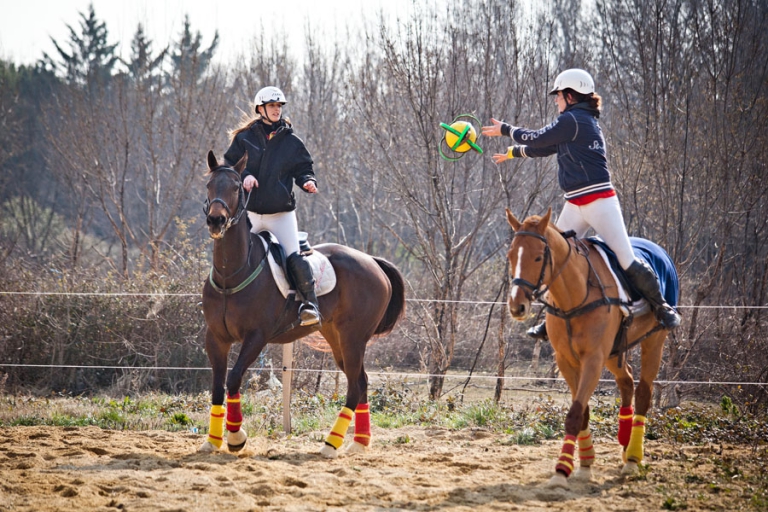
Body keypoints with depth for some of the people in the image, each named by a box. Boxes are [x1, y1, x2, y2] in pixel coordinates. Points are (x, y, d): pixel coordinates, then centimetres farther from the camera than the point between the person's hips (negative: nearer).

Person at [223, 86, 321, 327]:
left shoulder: (292, 142, 5)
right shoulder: (244, 138, 4)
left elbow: (303, 168, 10)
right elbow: (229, 164, 6)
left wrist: (308, 181, -12)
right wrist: (243, 176, -14)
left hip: (281, 212, -1)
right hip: (250, 212, 1)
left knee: (295, 257, -17)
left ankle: (309, 304, -14)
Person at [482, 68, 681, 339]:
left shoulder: (571, 120, -11)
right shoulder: (582, 121, 19)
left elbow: (537, 140, -3)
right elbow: (545, 146, 30)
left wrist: (504, 129, 11)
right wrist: (512, 153, 39)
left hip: (600, 201, -10)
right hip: (575, 205, 10)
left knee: (626, 259, -11)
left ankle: (662, 308, 0)